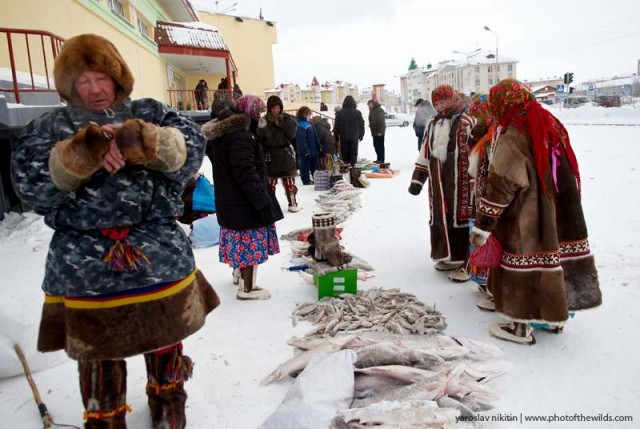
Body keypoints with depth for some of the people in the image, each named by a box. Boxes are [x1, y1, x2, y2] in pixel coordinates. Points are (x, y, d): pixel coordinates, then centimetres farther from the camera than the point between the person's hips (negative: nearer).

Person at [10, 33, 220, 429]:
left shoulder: (148, 113, 5)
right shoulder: (49, 127, 5)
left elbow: (191, 147, -11)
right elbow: (30, 183, -11)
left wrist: (140, 141, -27)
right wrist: (84, 152, -25)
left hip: (160, 260, 1)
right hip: (86, 268, -1)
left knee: (166, 345, 21)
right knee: (98, 357, 16)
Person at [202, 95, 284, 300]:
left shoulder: (220, 133, 12)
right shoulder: (240, 136, -22)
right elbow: (247, 174, -27)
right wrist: (263, 203, -24)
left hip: (229, 201, 10)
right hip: (244, 203, -10)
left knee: (241, 242, 23)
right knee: (251, 243, 0)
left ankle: (239, 273, 40)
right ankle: (247, 288, 9)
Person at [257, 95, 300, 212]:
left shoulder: (287, 118, 0)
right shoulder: (264, 121, -4)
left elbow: (292, 133, -14)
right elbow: (260, 139, -5)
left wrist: (279, 122, -15)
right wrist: (261, 128, -22)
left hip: (286, 153, 1)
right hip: (270, 155, -1)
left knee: (289, 181, 7)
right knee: (270, 182, 4)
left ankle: (292, 203, 20)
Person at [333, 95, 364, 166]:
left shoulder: (339, 113, -3)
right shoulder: (358, 113, -2)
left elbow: (336, 126, 0)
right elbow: (362, 125, 4)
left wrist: (336, 137, 7)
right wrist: (361, 135, 15)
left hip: (343, 137, 0)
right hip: (354, 137, 0)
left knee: (344, 153, 8)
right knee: (353, 153, 4)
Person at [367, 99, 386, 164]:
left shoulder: (379, 110, -15)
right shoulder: (372, 111, 16)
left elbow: (381, 121, -21)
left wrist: (380, 131, -24)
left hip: (379, 132, -10)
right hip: (374, 132, 10)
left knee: (380, 146, -6)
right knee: (376, 145, 13)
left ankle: (381, 160, -2)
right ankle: (378, 158, 21)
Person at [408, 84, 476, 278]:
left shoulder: (466, 122, -8)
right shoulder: (432, 124, 14)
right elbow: (424, 154, 16)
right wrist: (417, 179, 13)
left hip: (458, 181, -6)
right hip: (437, 182, 7)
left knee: (459, 215, -1)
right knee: (438, 216, 11)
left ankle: (461, 257, 9)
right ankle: (445, 255, 23)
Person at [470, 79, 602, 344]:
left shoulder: (512, 137, -18)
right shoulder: (551, 125, 7)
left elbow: (500, 186, -20)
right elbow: (565, 174, 15)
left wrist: (482, 226, -15)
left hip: (525, 219, -8)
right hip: (557, 214, 8)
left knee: (523, 263, 3)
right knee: (550, 257, 17)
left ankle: (521, 325, 14)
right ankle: (554, 317, 33)